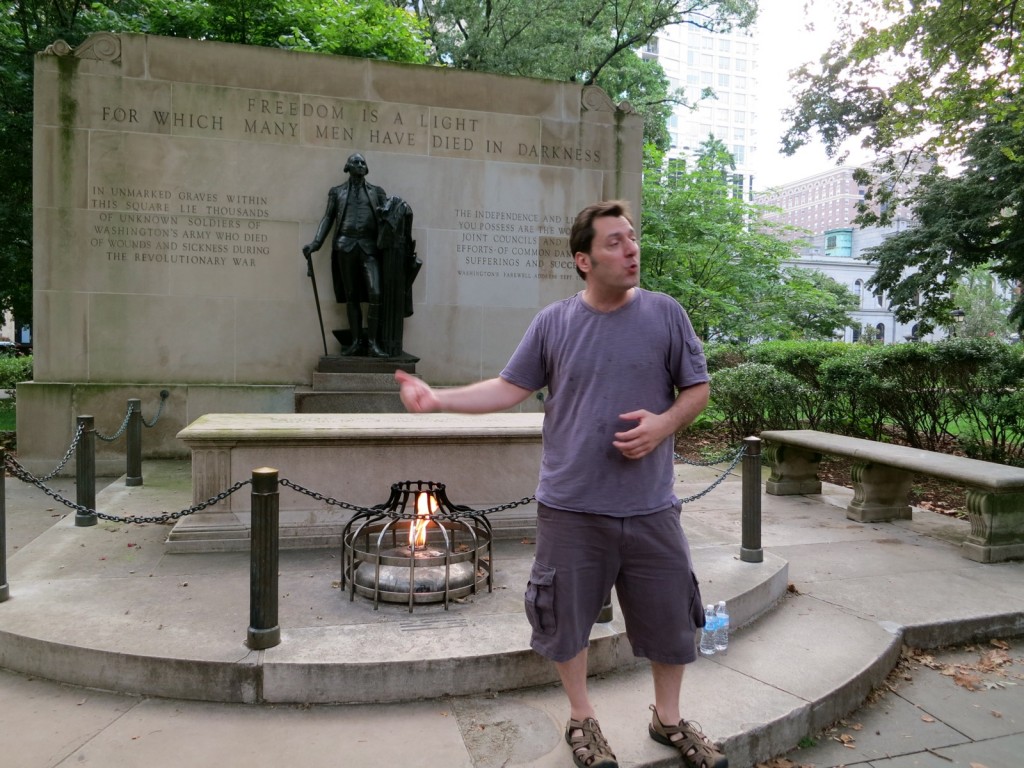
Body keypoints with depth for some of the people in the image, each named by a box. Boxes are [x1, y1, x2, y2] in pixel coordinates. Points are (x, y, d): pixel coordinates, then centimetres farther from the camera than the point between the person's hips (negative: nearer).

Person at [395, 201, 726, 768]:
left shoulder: (665, 313, -1)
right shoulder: (553, 322, -1)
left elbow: (697, 388, 5)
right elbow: (511, 388, 2)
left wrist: (664, 422, -15)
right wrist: (439, 398, -8)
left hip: (649, 508, 1)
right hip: (570, 508, 0)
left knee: (670, 616, 14)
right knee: (567, 618, 12)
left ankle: (668, 718, 41)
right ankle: (582, 721, 38)